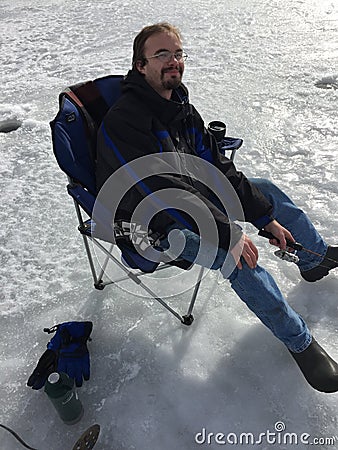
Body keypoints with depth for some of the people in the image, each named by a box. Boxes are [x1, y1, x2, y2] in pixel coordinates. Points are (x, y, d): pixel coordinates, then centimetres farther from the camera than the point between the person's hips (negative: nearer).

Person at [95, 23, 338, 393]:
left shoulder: (181, 108, 2)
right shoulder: (123, 120, -23)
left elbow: (218, 167, 0)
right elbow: (162, 189, -32)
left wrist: (267, 218, -4)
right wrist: (229, 234, -32)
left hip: (193, 195, 9)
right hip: (152, 224, -8)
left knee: (266, 191, 8)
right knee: (239, 258, -27)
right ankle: (300, 342, -3)